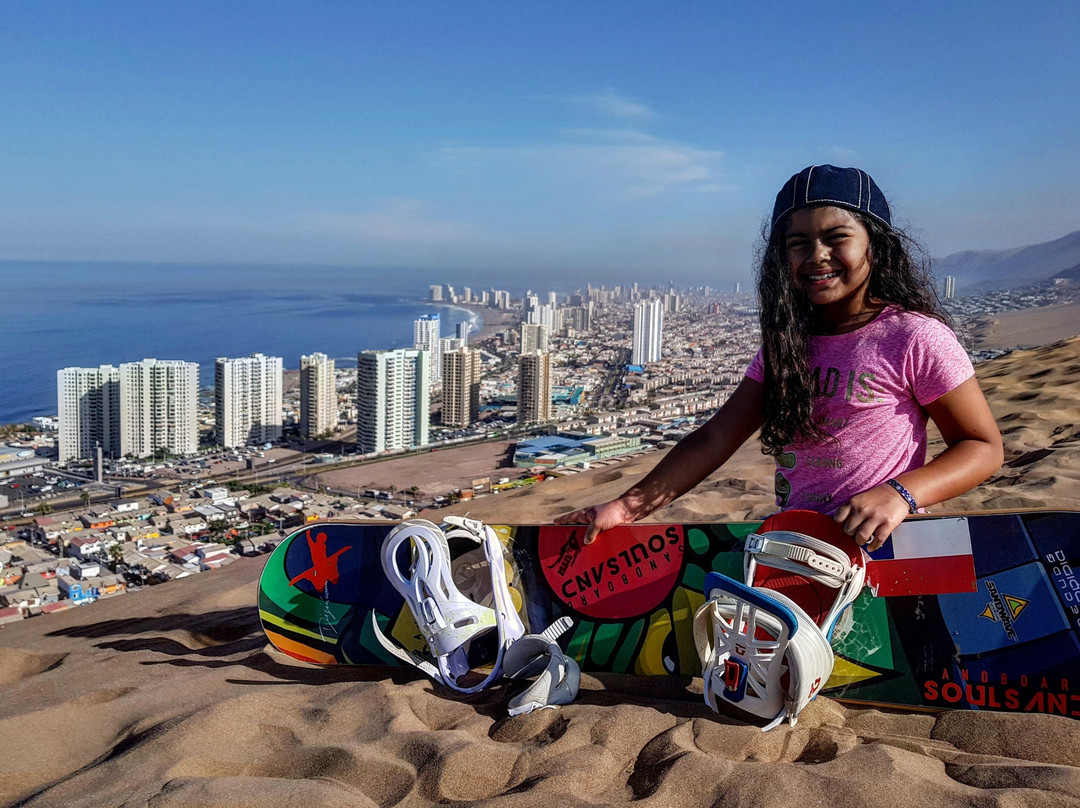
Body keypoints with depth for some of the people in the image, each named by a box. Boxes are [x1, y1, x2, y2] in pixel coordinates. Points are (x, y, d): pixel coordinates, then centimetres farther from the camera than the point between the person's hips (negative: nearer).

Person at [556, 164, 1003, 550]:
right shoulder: (787, 342, 10)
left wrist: (899, 493, -21)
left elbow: (983, 447, -2)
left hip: (877, 550, -5)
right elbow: (715, 438, 6)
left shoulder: (915, 338, -6)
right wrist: (629, 507, -5)